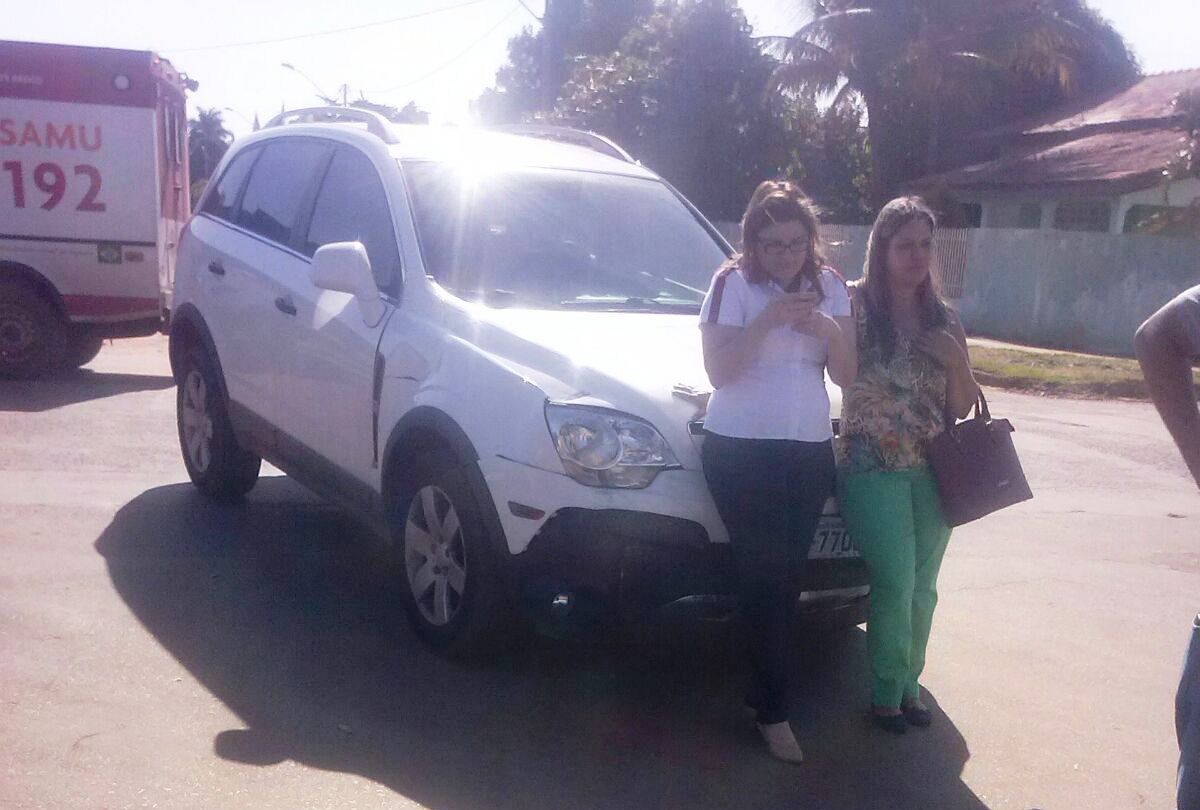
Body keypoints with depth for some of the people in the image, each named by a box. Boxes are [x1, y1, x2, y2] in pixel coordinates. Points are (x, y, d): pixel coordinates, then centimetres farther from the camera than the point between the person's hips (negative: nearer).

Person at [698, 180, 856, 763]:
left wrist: (830, 331, -13)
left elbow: (846, 375, 6)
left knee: (787, 576, 7)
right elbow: (718, 369, -11)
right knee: (766, 578, -4)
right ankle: (773, 712, 5)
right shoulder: (733, 283, -4)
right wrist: (767, 320, -21)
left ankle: (762, 689, 22)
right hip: (742, 450, -4)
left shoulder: (829, 286, 9)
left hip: (810, 451, 4)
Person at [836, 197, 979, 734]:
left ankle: (908, 684, 26)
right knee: (897, 583, -9)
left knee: (922, 588, 9)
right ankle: (887, 691, 10)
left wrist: (955, 360, -7)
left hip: (933, 471, 5)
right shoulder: (856, 306, -5)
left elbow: (962, 406, 8)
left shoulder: (944, 320, 9)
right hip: (873, 468, -5)